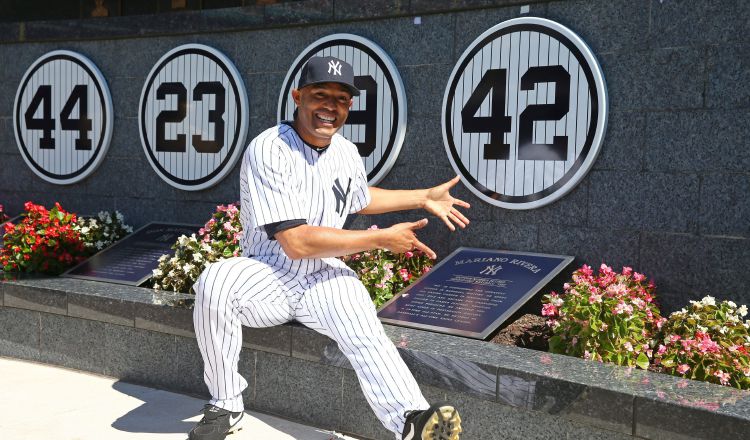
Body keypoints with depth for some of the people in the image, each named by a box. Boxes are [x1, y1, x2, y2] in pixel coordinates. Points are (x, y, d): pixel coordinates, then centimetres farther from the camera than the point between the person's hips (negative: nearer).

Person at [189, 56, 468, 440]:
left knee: (366, 335, -26)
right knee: (215, 283, -34)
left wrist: (424, 198, 28)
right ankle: (225, 406, -16)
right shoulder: (269, 150, -17)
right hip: (268, 276, -4)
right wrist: (381, 239, -19)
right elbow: (296, 243, -24)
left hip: (325, 277, 4)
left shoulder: (347, 154, 7)